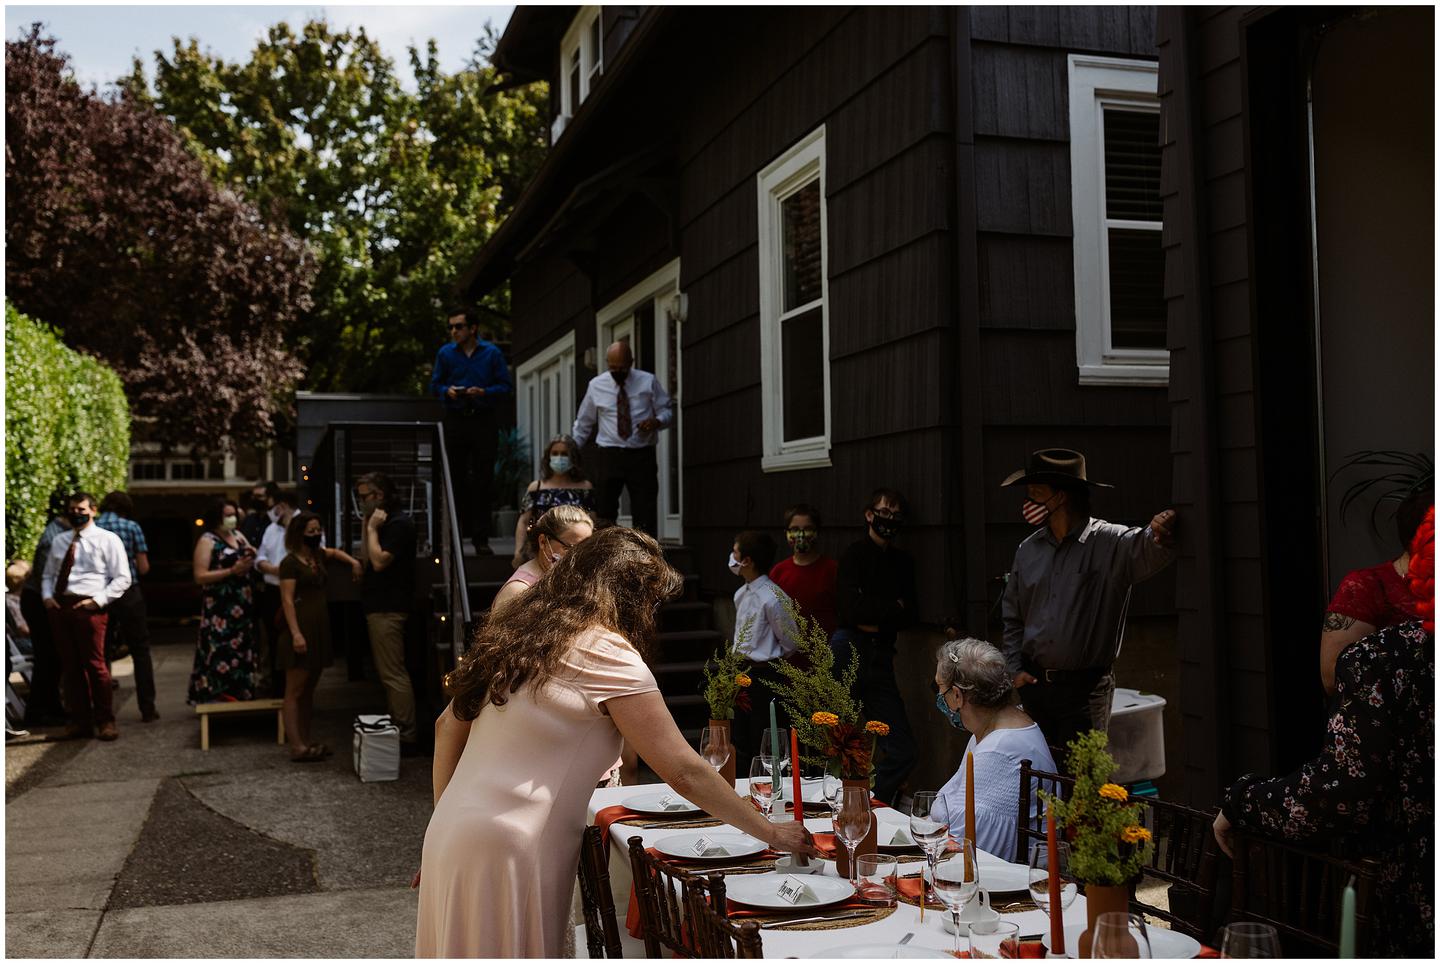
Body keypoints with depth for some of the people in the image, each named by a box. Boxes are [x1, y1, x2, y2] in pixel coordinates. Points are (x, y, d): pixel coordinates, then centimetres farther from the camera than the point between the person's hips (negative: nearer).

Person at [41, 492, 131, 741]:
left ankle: (105, 721, 6)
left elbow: (122, 578, -4)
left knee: (94, 665, -5)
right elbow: (48, 574, 23)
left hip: (88, 607, -5)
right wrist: (47, 596, 3)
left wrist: (97, 600, -14)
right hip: (59, 606, 6)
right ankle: (80, 721, 17)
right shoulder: (59, 541, 18)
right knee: (69, 665, 8)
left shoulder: (108, 539, 0)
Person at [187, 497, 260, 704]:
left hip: (242, 604, 7)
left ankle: (239, 695, 20)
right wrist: (232, 571, -19)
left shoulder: (238, 535, 13)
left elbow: (250, 563, 23)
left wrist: (251, 555, -1)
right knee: (222, 651, -9)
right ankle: (219, 696, -4)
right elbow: (200, 576, -14)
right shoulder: (207, 541, -6)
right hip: (219, 607, -7)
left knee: (241, 650, 11)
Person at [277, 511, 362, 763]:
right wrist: (295, 633, -22)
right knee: (294, 691, -6)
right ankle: (297, 747, -8)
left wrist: (354, 562, 21)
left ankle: (307, 742, 17)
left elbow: (335, 552, 38)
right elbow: (287, 601, -15)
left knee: (309, 690, 11)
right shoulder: (290, 562, -9)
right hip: (301, 630, -9)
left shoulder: (317, 556, 14)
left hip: (319, 629, 9)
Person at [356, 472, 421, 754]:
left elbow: (379, 561, -22)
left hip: (388, 610, -11)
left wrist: (372, 528, -12)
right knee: (389, 673, 14)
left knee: (393, 674, -10)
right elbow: (367, 561, 15)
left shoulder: (398, 524, -13)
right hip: (381, 607, 11)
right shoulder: (387, 522, 19)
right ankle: (396, 730, 20)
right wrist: (368, 526, 7)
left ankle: (407, 738, -8)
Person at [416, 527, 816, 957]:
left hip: (452, 832, 8)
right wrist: (771, 833, -2)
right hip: (507, 852, -8)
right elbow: (685, 772, -12)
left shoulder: (516, 632, 12)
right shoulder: (606, 652, -11)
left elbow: (447, 726, 18)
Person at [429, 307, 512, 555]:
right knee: (456, 478, 4)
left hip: (483, 421, -1)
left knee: (482, 481, -2)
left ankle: (481, 538, 1)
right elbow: (434, 385, 10)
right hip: (455, 421, 1)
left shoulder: (492, 353, 2)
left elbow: (504, 386, 2)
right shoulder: (445, 353, 6)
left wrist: (484, 392, -14)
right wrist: (447, 392, -10)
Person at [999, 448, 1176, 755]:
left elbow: (1150, 548, -30)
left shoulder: (1111, 543, -9)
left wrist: (1162, 532, -53)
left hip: (1085, 687, -5)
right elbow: (1011, 615, 15)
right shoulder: (1028, 550, 8)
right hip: (1034, 683, 5)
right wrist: (1015, 669, 5)